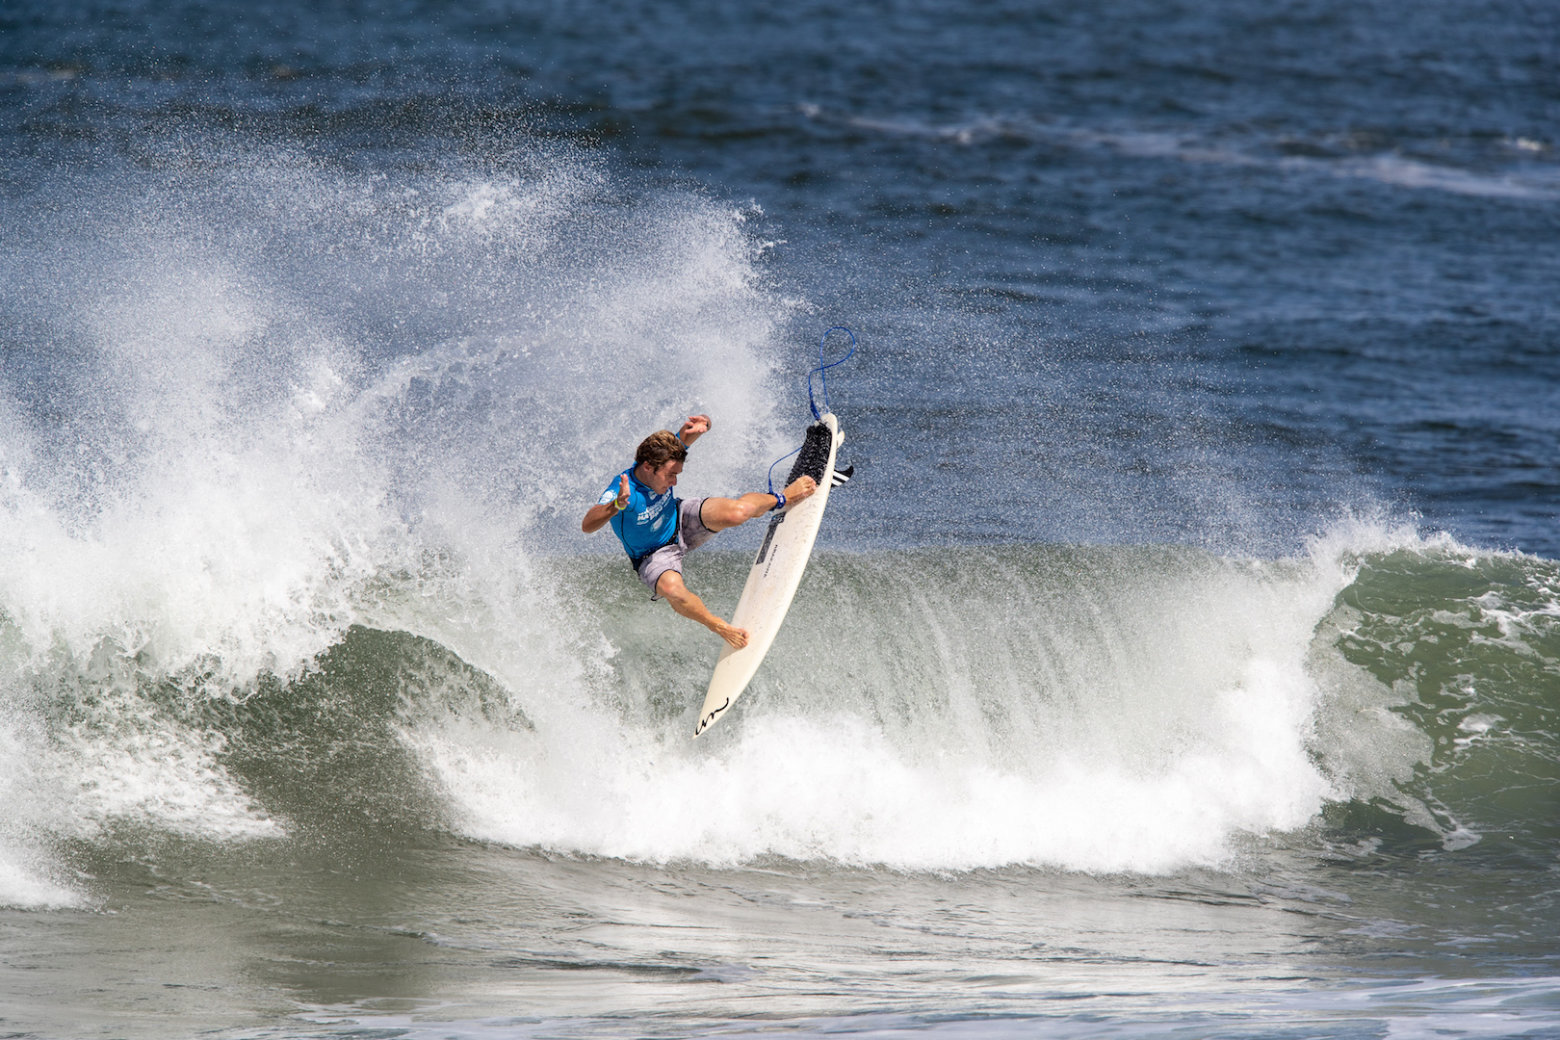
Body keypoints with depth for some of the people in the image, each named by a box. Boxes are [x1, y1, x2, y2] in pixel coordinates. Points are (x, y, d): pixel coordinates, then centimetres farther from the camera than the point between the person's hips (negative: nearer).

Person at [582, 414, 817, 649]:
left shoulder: (663, 456, -23)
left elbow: (703, 424, -13)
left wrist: (701, 424, -39)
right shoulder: (619, 493, -37)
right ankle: (721, 628, -14)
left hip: (681, 522, 4)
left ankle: (783, 499, 9)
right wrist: (616, 505, -72)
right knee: (672, 589, -39)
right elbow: (587, 525, -53)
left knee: (736, 513, -25)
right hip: (654, 556, -4)